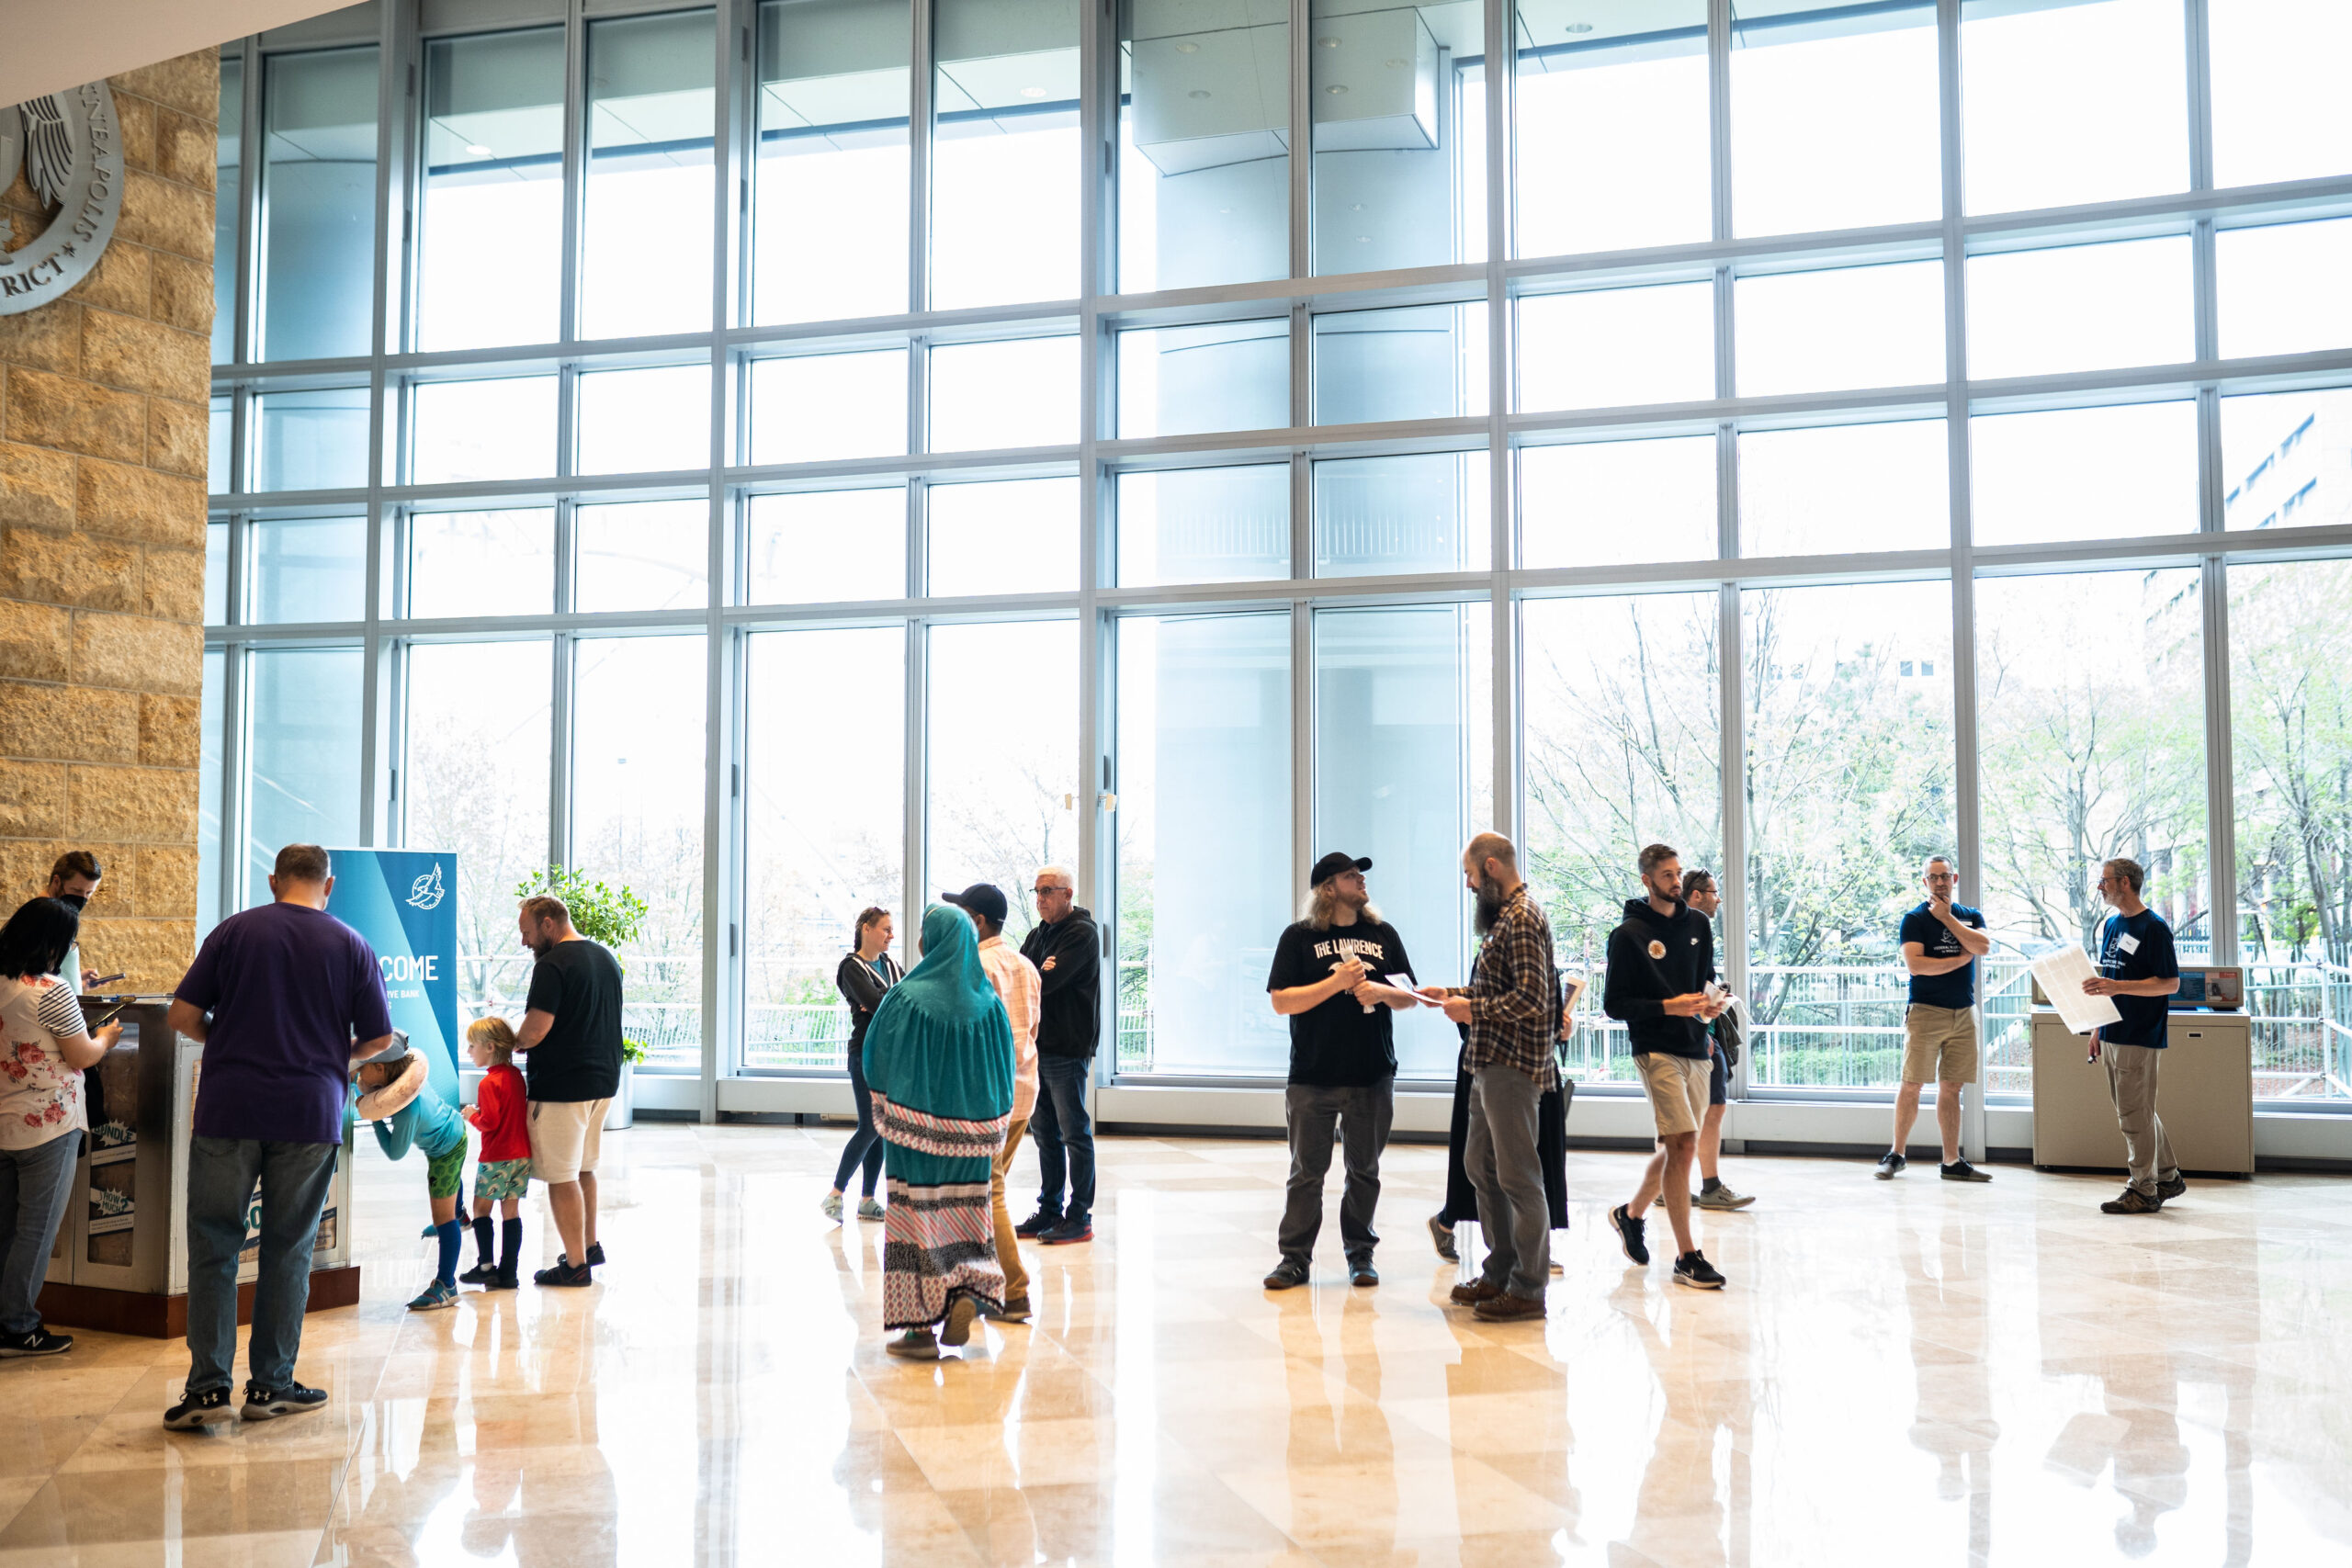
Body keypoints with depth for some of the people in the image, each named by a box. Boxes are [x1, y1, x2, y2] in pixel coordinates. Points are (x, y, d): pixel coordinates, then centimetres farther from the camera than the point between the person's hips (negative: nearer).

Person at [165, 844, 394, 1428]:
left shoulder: (235, 930, 3)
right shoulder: (352, 945, 4)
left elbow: (183, 1016, 0)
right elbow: (378, 1038, 5)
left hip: (229, 1110, 0)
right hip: (311, 1115, 0)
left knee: (214, 1247, 6)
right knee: (288, 1250, 8)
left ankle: (208, 1386, 2)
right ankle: (270, 1385, 13)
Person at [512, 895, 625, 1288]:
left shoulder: (552, 965, -16)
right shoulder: (605, 958, 13)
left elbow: (537, 1026, -23)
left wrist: (517, 1044, -1)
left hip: (562, 1086, -9)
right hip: (603, 1079, 9)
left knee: (562, 1177, -1)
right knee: (584, 1168, 22)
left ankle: (576, 1265, 2)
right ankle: (590, 1245, 31)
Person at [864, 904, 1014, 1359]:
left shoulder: (905, 998, -12)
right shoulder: (989, 1004, -2)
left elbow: (876, 1062, -3)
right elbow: (1003, 1074, 2)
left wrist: (885, 1108, 15)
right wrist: (989, 1132, 12)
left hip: (915, 1130, -3)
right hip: (969, 1134, 3)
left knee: (915, 1217, 5)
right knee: (963, 1211, 18)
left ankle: (920, 1326, 7)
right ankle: (967, 1295, -1)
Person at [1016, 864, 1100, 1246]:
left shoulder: (1082, 934, -11)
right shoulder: (1039, 934, 17)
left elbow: (1045, 981, -21)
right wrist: (1033, 975, -14)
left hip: (1068, 1049, -8)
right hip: (1039, 1044, 8)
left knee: (1075, 1133, -2)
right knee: (1044, 1132, 13)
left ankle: (1080, 1218, 3)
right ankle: (1050, 1211, 21)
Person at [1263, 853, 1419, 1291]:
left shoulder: (1383, 934, 9)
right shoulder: (1299, 937, 0)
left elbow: (1411, 996, 10)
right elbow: (1281, 1001, -8)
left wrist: (1381, 991, -11)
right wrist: (1338, 982, -16)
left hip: (1373, 1076, 3)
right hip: (1313, 1078, -3)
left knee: (1364, 1170, 9)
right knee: (1307, 1172, 3)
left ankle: (1360, 1254, 20)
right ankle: (1295, 1258, 10)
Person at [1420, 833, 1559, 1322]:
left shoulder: (1522, 918, -15)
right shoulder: (1506, 915, 17)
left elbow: (1530, 998, -22)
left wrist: (1473, 1009, -14)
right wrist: (1456, 993, 15)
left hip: (1514, 1066, -11)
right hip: (1493, 1063, 11)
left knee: (1517, 1175, -4)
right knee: (1480, 1163, 15)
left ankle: (1528, 1289, 3)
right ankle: (1501, 1272, 24)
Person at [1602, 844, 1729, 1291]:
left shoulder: (1698, 924, 12)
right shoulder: (1629, 935, -5)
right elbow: (1614, 1004, -6)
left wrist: (1709, 1003, 1)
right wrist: (1668, 1007, -17)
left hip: (1696, 1051, 6)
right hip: (1657, 1050, -6)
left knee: (1676, 1149, 12)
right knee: (1682, 1145, -13)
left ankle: (1631, 1214, 36)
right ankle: (1687, 1257, -7)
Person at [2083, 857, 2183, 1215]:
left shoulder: (2154, 927, -12)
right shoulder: (2111, 925, 13)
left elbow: (2171, 983, -16)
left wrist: (2118, 987, -25)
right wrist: (2097, 1029, 17)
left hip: (2140, 1036, -9)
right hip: (2113, 1034, 9)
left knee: (2135, 1114, -4)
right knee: (2136, 1112, 15)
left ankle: (2143, 1191, 4)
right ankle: (2167, 1178, 26)